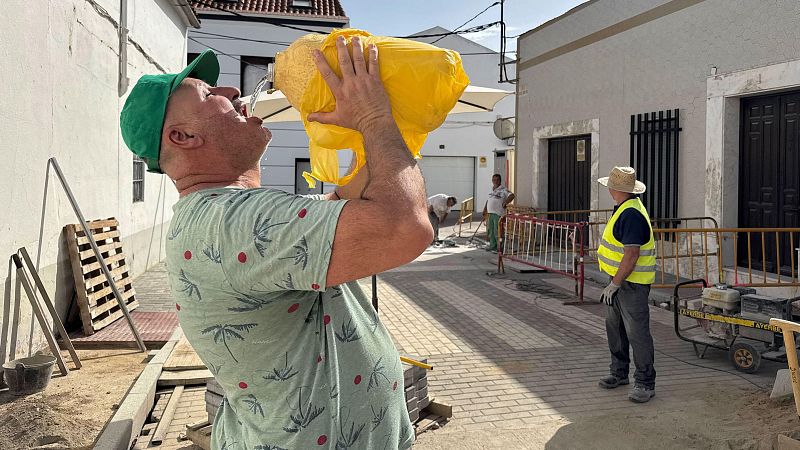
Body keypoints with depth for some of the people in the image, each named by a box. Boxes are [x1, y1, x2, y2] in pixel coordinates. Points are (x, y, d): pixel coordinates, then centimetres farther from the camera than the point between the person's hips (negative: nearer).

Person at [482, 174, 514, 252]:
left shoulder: (503, 190, -6)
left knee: (497, 231, -8)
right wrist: (485, 210, 23)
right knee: (491, 231, 12)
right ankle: (493, 246, 23)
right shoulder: (492, 190, 18)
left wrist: (505, 203, -19)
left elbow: (511, 195, -18)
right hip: (490, 213, 8)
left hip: (498, 214, -8)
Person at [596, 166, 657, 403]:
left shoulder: (631, 214, -21)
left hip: (632, 283, -11)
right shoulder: (625, 209, 14)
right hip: (620, 279, 11)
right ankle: (619, 372, 29)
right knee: (614, 328, 16)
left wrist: (614, 284, -21)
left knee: (637, 332, -5)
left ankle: (645, 383, 3)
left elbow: (631, 254, -25)